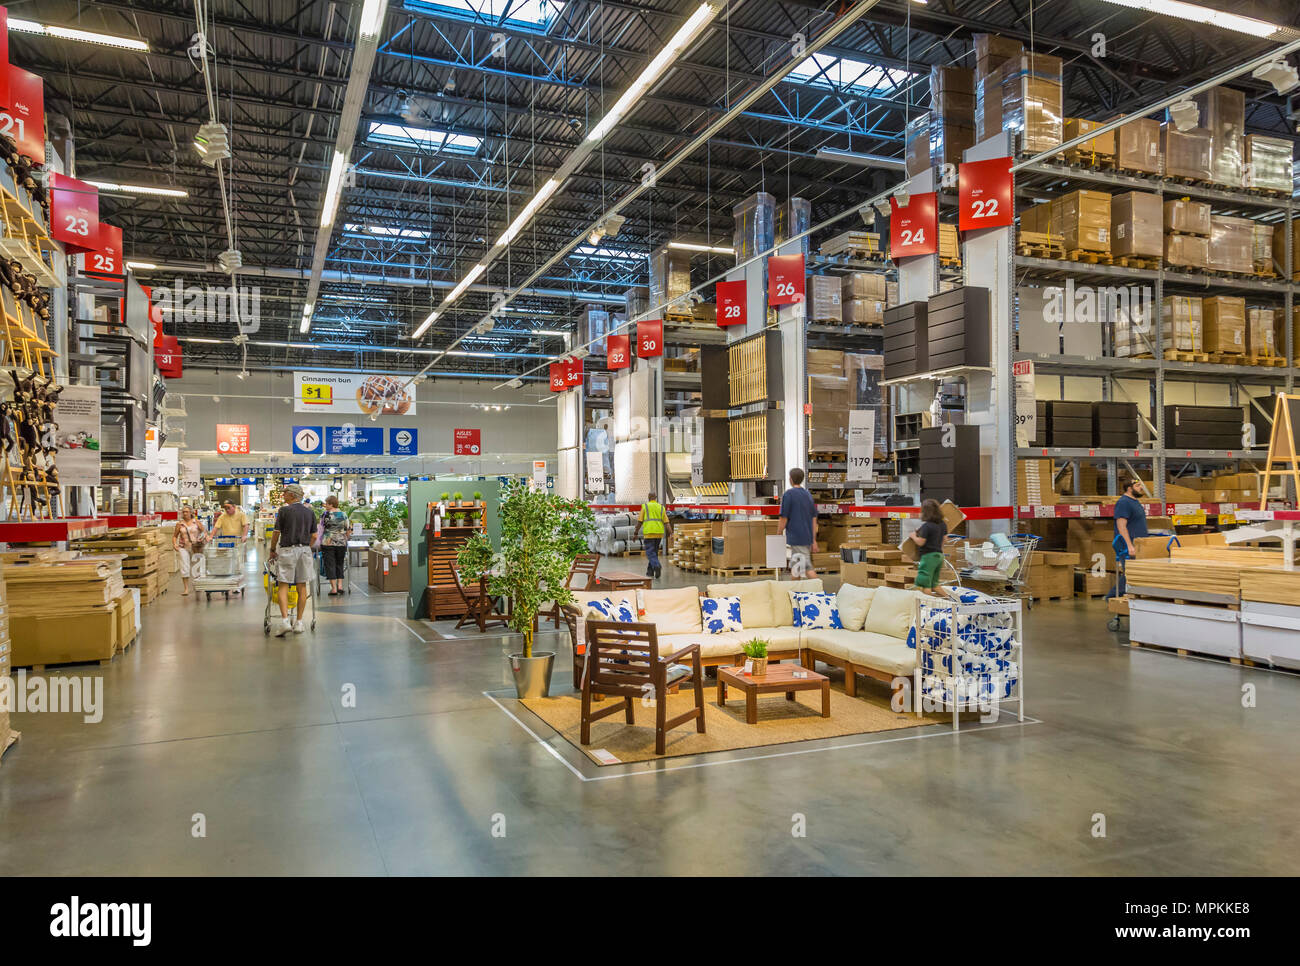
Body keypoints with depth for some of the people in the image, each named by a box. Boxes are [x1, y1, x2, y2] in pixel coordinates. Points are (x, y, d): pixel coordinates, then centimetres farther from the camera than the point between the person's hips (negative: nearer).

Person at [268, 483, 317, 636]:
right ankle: (299, 622, 10)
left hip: (287, 550, -4)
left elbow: (276, 533, -2)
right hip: (305, 550, 4)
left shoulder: (284, 510, -5)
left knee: (283, 586, 0)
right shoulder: (309, 512, 9)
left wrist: (273, 551, 12)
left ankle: (285, 620, -13)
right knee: (302, 586, 7)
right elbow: (314, 536, 10)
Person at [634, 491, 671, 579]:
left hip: (649, 533, -4)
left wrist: (636, 533, 10)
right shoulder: (661, 507, 10)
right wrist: (670, 533, -1)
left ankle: (657, 566, -28)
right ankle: (650, 571, 22)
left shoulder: (645, 506, 1)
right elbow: (666, 522, 2)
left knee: (650, 553, -4)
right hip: (659, 533, 4)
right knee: (654, 552, 16)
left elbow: (640, 521, 1)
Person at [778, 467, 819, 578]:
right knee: (794, 566, 17)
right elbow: (814, 519, 12)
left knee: (807, 568, -8)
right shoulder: (808, 495, 12)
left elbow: (784, 519, -10)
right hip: (808, 538, 7)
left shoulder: (788, 494, -9)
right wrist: (814, 540, 15)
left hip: (796, 538, -7)